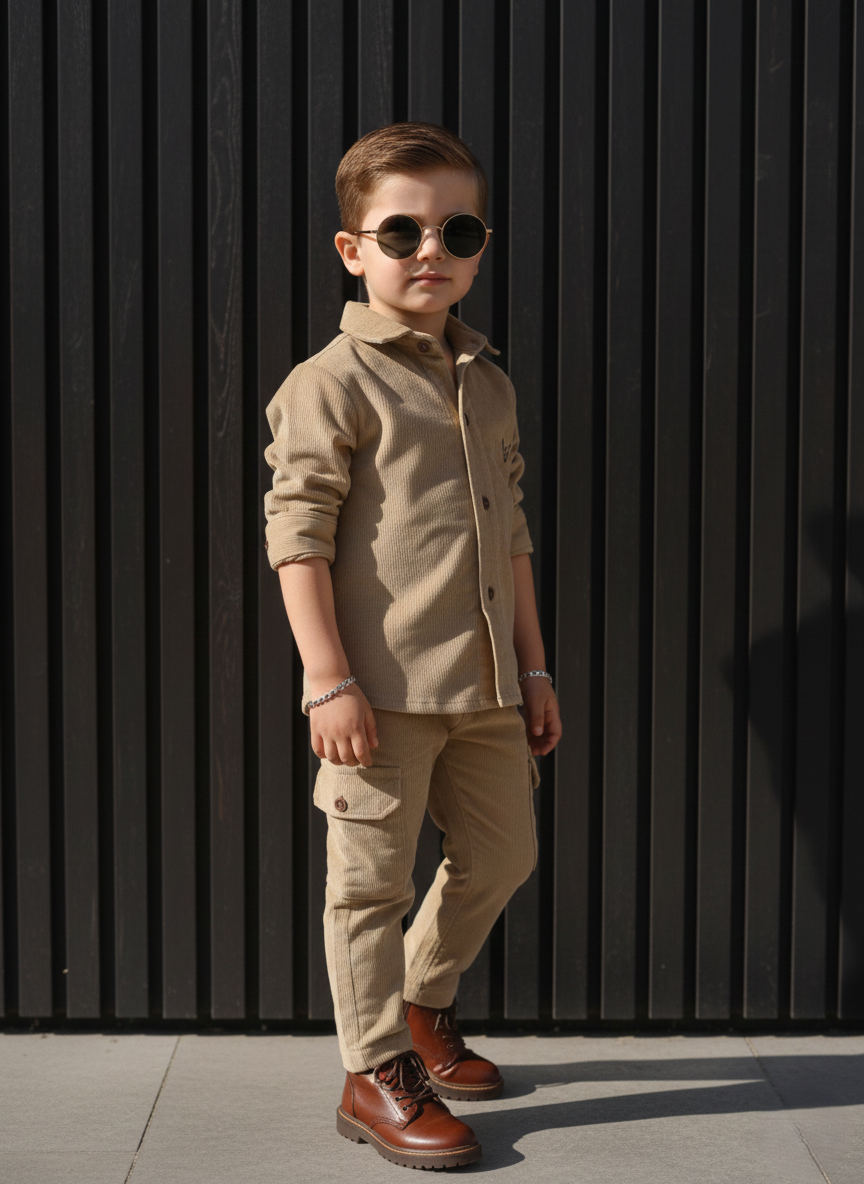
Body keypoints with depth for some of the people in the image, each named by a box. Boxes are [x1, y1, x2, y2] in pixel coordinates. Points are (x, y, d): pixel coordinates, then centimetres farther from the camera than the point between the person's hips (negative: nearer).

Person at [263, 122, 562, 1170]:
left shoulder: (487, 385, 14)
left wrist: (532, 666, 16)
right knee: (372, 877, 2)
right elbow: (296, 532, -11)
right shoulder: (331, 382, -7)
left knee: (501, 855, 16)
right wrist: (330, 680, -17)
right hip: (381, 685, -7)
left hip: (483, 685, 7)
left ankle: (422, 1001, 39)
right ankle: (375, 1076, 16)